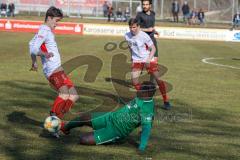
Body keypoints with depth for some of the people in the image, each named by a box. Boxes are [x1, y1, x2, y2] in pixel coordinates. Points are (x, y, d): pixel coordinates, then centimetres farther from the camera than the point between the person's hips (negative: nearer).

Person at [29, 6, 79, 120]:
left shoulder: (46, 30, 22)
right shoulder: (44, 30, -8)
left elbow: (31, 44, 36)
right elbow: (34, 48, -22)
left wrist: (34, 62, 43)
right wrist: (45, 54, -39)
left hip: (58, 69, 10)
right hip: (53, 70, -10)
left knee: (74, 96, 7)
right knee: (64, 93, -29)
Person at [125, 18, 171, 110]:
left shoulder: (144, 36, -19)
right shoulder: (127, 36, -5)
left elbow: (153, 48, -12)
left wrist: (148, 60, -20)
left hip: (148, 59, -4)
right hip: (136, 60, 4)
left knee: (158, 79, -9)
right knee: (134, 79, -12)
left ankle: (166, 101, 1)